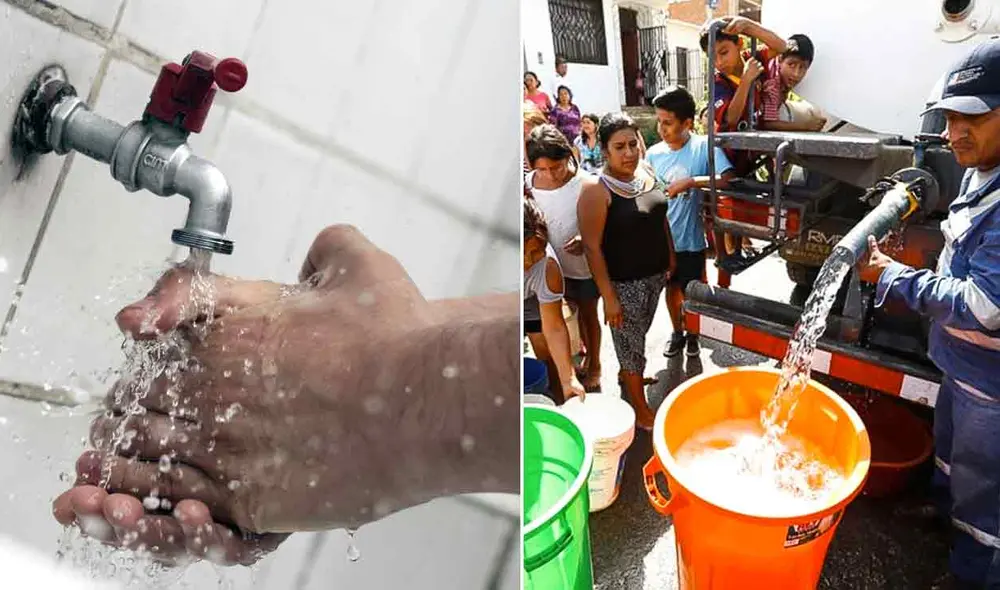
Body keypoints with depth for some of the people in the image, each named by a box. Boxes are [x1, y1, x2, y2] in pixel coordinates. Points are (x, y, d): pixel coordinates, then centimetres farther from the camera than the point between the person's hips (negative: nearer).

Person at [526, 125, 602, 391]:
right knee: (576, 310, 22)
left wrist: (585, 239, -35)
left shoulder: (585, 184, -23)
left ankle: (594, 364, 34)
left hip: (585, 263, -3)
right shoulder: (529, 183, -10)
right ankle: (587, 351, 45)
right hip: (557, 263, 4)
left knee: (588, 312, 14)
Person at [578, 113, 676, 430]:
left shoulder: (646, 169, -1)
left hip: (655, 273, 7)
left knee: (638, 335, 26)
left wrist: (670, 255, 15)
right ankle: (642, 409, 28)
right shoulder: (596, 190, -22)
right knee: (631, 342, 9)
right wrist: (608, 297, -20)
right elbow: (593, 247, -21)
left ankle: (627, 375, 52)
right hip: (624, 282, -7)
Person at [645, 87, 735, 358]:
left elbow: (727, 179, -26)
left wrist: (691, 182, -31)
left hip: (690, 238, -3)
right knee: (672, 288, 21)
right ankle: (677, 333, 42)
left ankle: (693, 334, 40)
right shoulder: (653, 154, -4)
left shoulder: (704, 146, -15)